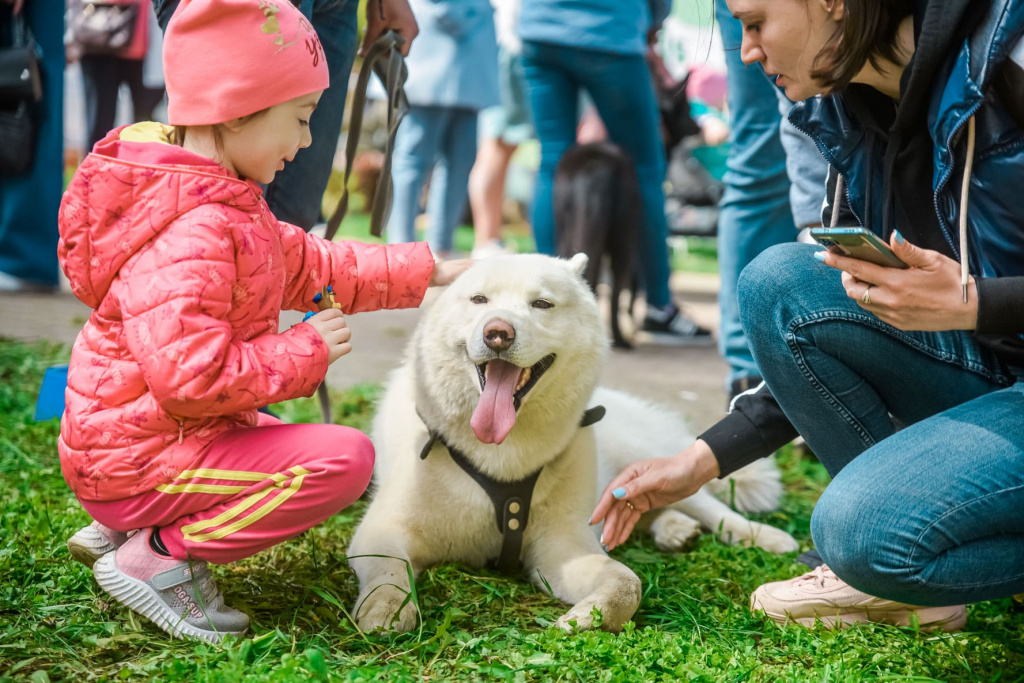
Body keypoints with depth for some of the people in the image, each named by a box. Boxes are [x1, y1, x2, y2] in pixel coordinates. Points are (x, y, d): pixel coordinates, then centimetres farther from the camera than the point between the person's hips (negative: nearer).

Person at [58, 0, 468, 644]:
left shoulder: (224, 204, 8)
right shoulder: (189, 233, -27)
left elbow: (307, 264, 17)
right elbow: (188, 373, -35)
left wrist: (430, 271, 14)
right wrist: (305, 351, -21)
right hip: (138, 459, -11)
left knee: (289, 442, 32)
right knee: (344, 457, -19)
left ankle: (119, 529, 18)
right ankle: (157, 554, -11)